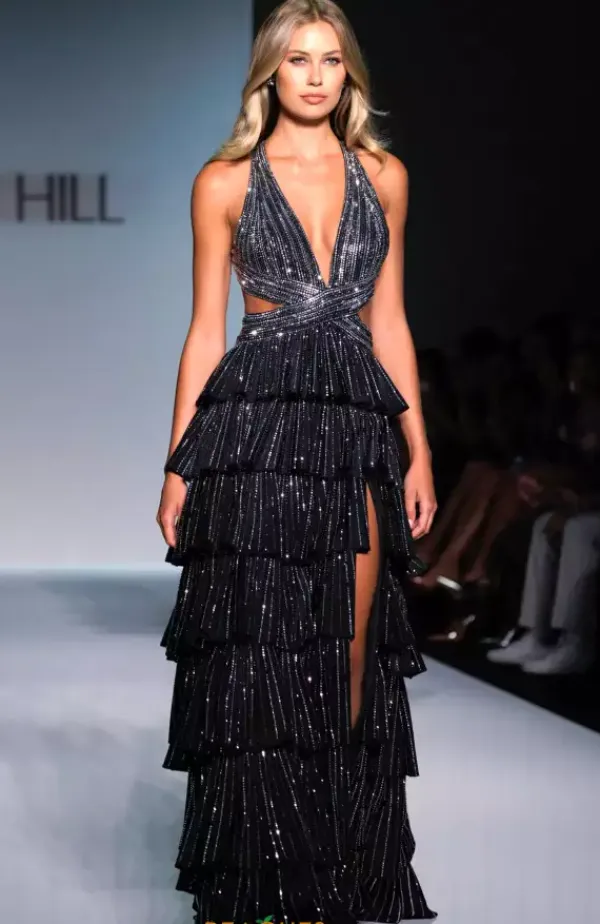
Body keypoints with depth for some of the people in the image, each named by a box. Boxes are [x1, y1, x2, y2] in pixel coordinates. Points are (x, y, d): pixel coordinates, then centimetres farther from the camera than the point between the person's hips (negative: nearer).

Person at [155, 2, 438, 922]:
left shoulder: (383, 177, 14)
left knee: (350, 652, 1)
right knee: (262, 650, -5)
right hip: (258, 418, -3)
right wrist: (179, 465, 0)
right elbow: (206, 329, 5)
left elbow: (389, 321, 15)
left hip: (358, 429, 3)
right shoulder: (225, 182, 6)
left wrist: (419, 452, 9)